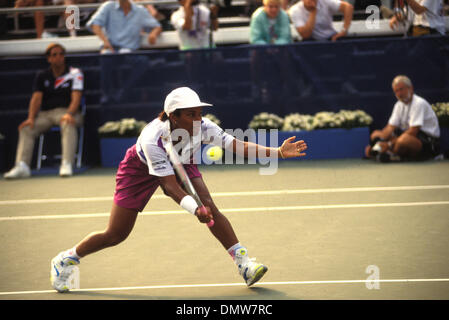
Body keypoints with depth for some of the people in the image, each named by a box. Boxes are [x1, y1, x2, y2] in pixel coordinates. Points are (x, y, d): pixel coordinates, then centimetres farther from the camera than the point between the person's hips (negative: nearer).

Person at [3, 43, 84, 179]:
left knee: (68, 124, -38)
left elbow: (76, 98, -9)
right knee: (26, 128, -20)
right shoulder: (42, 76, 13)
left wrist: (69, 114, -28)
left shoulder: (74, 73, 3)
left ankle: (66, 165, -47)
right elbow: (36, 98, 3)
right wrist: (31, 118, -15)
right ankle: (21, 166, -30)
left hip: (66, 111, -4)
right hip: (45, 113, 4)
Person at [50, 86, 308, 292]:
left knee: (210, 208, -21)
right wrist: (195, 209, -57)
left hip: (179, 163, 4)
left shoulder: (201, 126, -30)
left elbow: (237, 145, -33)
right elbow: (170, 184, -43)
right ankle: (66, 260, 22)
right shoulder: (152, 139, -41)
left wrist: (277, 152, -44)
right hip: (140, 170, -4)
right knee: (115, 236, -1)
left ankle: (244, 263, -18)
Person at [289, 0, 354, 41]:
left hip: (331, 38, 1)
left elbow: (348, 6, -19)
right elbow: (305, 35, -25)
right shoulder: (295, 11, -17)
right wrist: (312, 13, -25)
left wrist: (344, 31, -22)